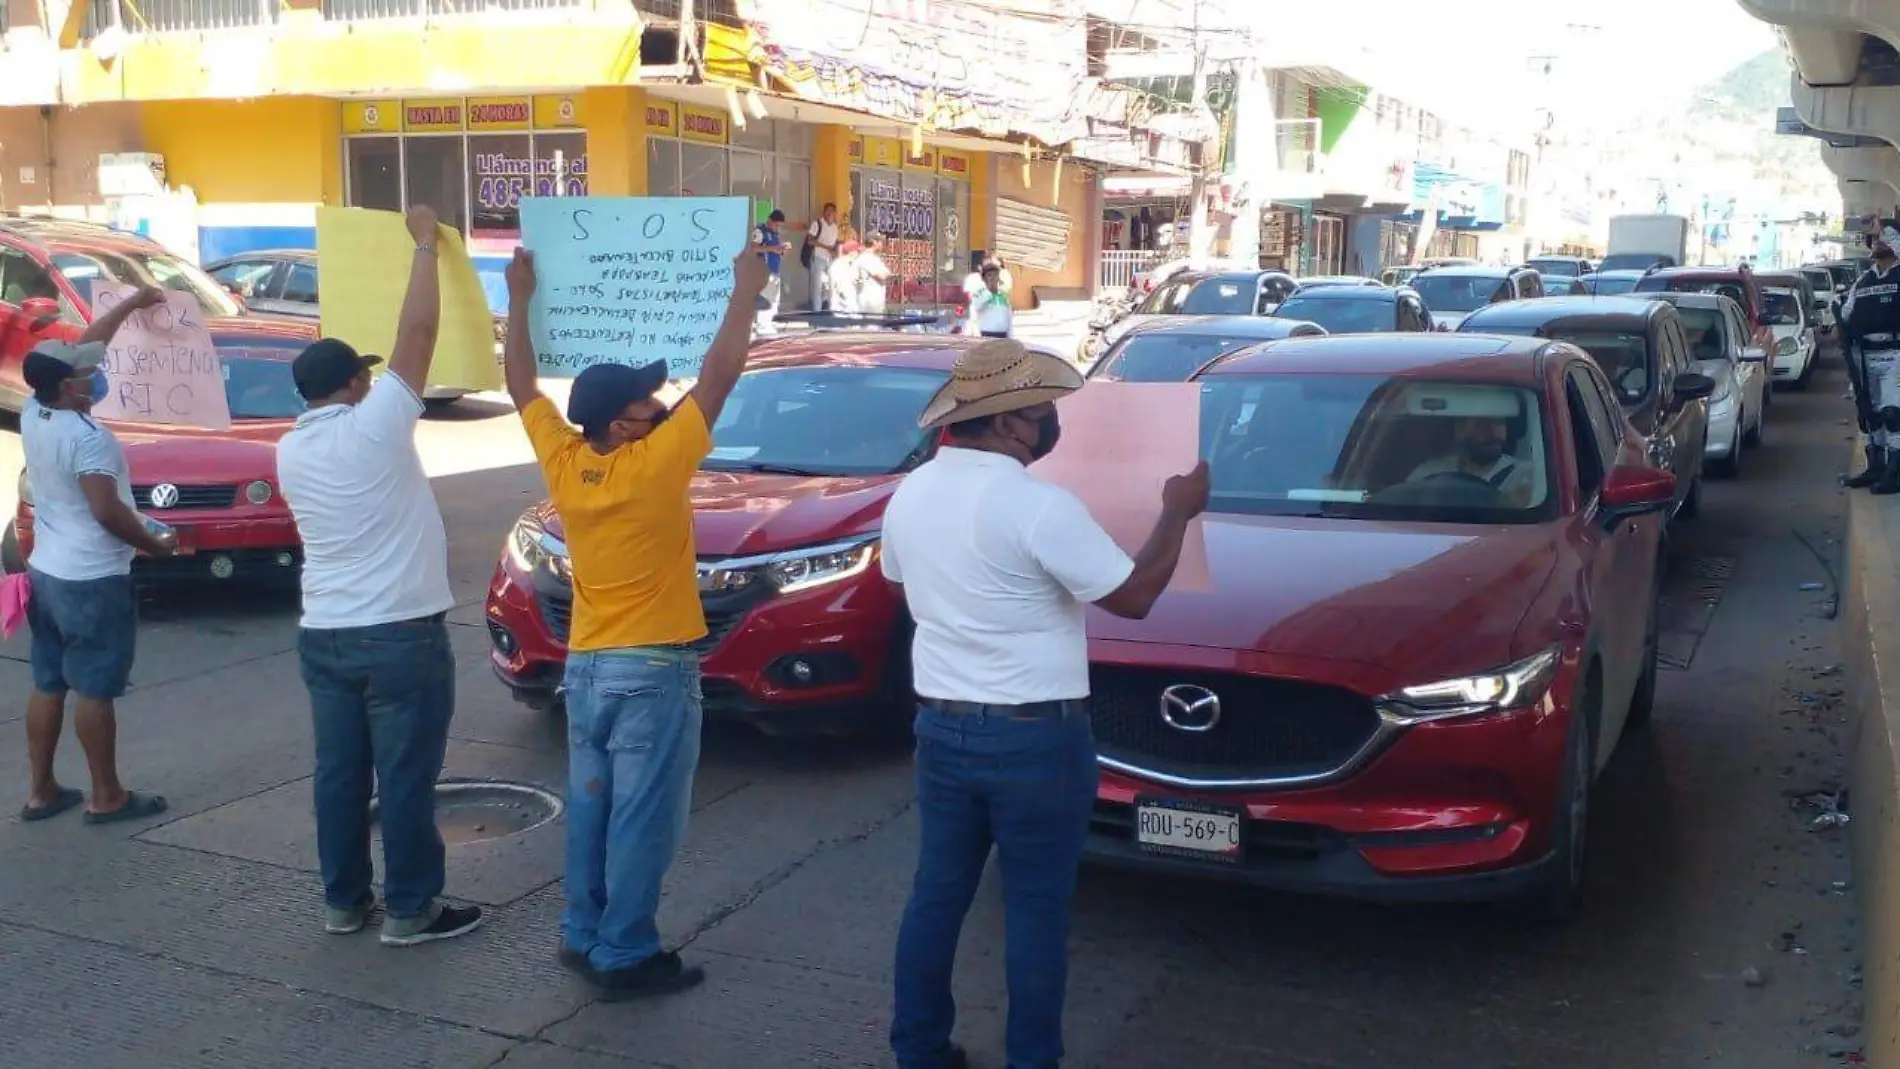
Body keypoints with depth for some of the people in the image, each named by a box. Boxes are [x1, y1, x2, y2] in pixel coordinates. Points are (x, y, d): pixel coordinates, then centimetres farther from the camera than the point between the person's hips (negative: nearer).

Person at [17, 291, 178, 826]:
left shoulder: (33, 414, 4)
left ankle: (40, 791, 21)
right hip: (92, 581, -9)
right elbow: (107, 511, -26)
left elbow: (80, 348, 15)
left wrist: (134, 303, 19)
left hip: (46, 573, 9)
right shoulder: (88, 437, -21)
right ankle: (107, 797, 8)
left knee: (47, 684, 13)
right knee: (94, 690, -1)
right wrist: (155, 544, -9)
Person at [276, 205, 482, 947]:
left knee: (339, 773, 13)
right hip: (401, 635, -7)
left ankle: (344, 902, 22)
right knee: (406, 780, 1)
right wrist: (425, 243, -2)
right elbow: (417, 332, -11)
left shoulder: (290, 451, 6)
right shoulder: (375, 425, -13)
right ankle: (410, 910, 9)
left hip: (323, 635, 7)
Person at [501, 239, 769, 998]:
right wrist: (747, 289, -8)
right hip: (652, 671, -7)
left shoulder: (562, 462, -3)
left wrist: (519, 299, 20)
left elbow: (521, 387, 11)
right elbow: (719, 376, -15)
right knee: (641, 820, 1)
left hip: (585, 667, 7)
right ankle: (625, 956, 7)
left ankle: (583, 937, 24)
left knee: (590, 809, 15)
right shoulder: (656, 464, -18)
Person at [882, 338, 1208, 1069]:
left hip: (940, 725, 7)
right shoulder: (1038, 506, -20)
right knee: (1036, 909, 7)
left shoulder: (910, 494, 3)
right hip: (1035, 736, -6)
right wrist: (1177, 514, -1)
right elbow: (1134, 597, -14)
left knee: (936, 894, 16)